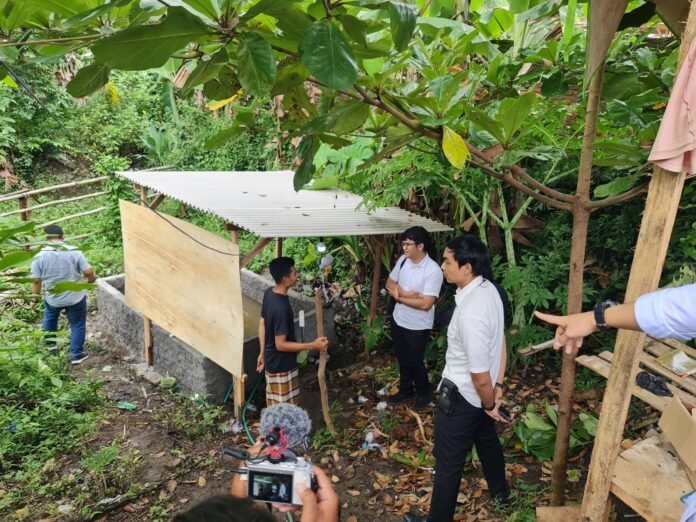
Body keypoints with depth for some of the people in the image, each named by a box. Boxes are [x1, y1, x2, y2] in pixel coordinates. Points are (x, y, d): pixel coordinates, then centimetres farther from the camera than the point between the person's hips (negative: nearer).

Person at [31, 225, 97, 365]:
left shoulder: (39, 256, -9)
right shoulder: (74, 252, -13)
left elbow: (36, 280, -5)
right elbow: (88, 272, -13)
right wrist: (92, 279, 9)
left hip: (52, 298, 2)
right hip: (75, 297, -2)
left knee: (50, 317, 32)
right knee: (77, 325, 12)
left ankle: (50, 343, 45)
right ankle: (76, 355, 16)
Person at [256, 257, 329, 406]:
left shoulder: (269, 293, -3)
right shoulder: (281, 308, -31)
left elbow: (262, 323, 8)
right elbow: (281, 344, -27)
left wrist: (262, 353, 18)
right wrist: (312, 345, -24)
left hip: (272, 361, 9)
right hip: (282, 366, -9)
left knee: (275, 406, 25)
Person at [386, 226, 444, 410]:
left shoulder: (433, 271, -25)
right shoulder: (403, 260, -3)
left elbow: (425, 304, -28)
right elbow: (390, 283, 4)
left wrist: (399, 297, -18)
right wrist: (403, 293, -18)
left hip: (418, 327, -6)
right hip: (398, 320, 6)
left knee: (415, 362, 9)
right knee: (402, 359, 21)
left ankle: (424, 392, 35)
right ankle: (406, 390, 41)